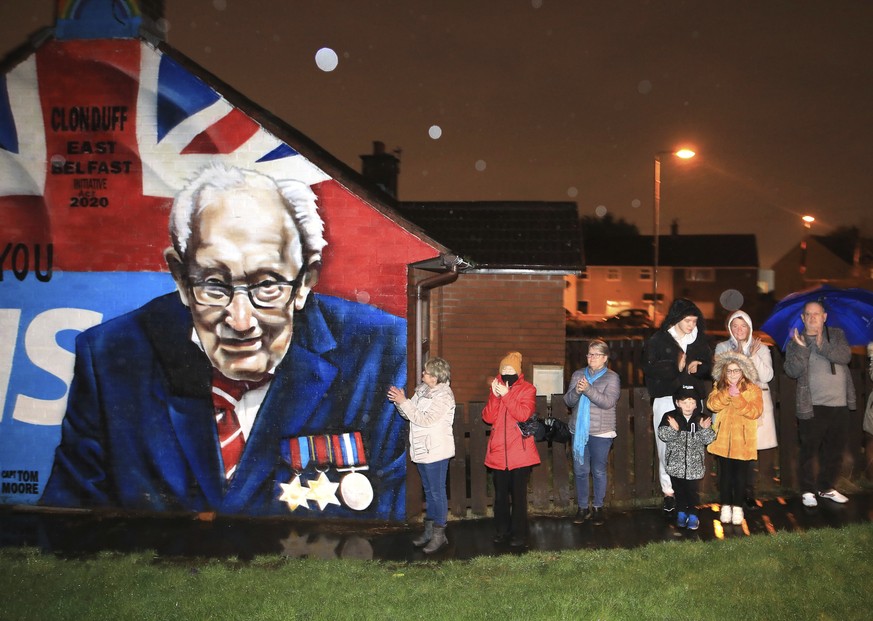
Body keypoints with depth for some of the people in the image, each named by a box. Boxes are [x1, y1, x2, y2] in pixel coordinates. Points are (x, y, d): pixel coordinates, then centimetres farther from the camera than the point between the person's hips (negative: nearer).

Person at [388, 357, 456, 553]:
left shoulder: (444, 395, -17)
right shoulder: (421, 390, 9)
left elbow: (425, 419, -24)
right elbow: (408, 415, 12)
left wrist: (404, 402, -22)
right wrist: (399, 401, -7)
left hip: (436, 450, -9)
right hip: (423, 449, 9)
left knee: (437, 492, -1)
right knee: (429, 491, 17)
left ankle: (439, 534, 9)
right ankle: (429, 530, 27)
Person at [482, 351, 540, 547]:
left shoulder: (528, 389, -2)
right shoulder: (496, 388, 8)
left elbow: (523, 415, -17)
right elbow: (488, 418, -2)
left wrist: (506, 395, -22)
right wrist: (495, 396, -15)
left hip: (520, 451, -4)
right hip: (498, 450, 4)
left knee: (518, 494, 2)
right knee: (500, 493, 11)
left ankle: (519, 533, 13)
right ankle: (502, 530, 25)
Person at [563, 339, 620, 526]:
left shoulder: (612, 377, -2)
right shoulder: (578, 375, 9)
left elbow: (608, 402, -16)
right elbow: (568, 401, 3)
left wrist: (588, 389, -28)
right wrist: (576, 391, -18)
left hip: (601, 433, -3)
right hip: (579, 430, 3)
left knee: (598, 471, 5)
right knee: (580, 470, 8)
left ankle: (598, 507, 20)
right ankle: (583, 507, 20)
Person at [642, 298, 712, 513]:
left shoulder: (699, 340, 10)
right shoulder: (658, 340, -1)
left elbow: (708, 365, 17)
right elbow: (648, 367, -10)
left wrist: (697, 368, -5)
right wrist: (676, 367, -19)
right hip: (666, 399, -3)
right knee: (667, 446, -2)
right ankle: (668, 491, 9)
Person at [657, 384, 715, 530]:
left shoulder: (702, 419, -2)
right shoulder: (670, 417, -6)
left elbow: (708, 439, -3)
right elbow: (663, 435, -13)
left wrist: (706, 429, -22)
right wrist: (673, 429, -31)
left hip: (695, 464, 0)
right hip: (676, 463, 0)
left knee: (693, 490, 6)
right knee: (679, 490, 12)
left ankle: (693, 515, 20)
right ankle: (681, 513, 28)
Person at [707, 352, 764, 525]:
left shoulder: (753, 389, -1)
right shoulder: (719, 387, 6)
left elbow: (755, 412, -15)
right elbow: (712, 405, -11)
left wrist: (737, 397, -22)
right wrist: (727, 392, -22)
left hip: (743, 440, -2)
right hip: (723, 439, 2)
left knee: (740, 474, 5)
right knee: (725, 473, 7)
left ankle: (737, 507, 17)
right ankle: (726, 506, 18)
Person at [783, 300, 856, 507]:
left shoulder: (837, 335, 8)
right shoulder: (796, 341, 1)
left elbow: (845, 356, -10)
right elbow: (792, 371, -10)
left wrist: (822, 345, -24)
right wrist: (802, 348, -22)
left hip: (840, 404, 3)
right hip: (812, 406, -3)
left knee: (835, 449, 13)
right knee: (809, 450, 1)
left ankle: (827, 487, 29)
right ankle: (808, 491, 14)